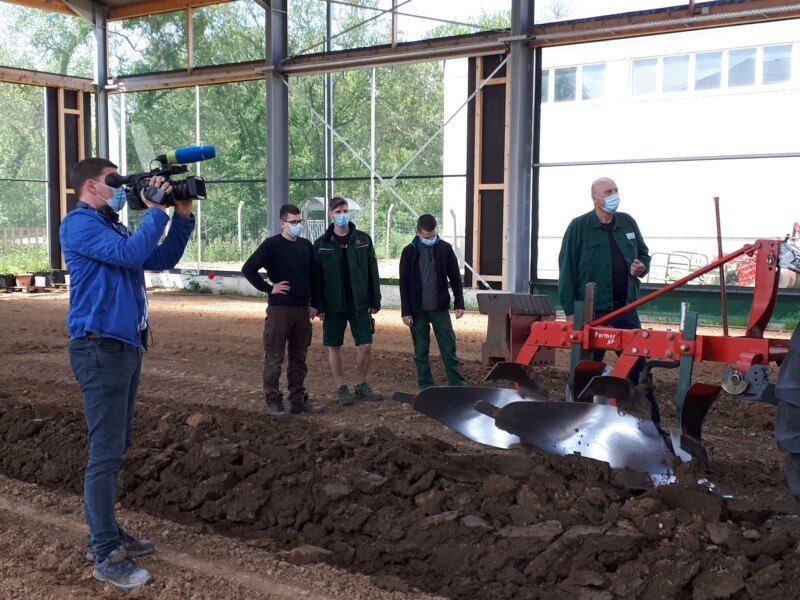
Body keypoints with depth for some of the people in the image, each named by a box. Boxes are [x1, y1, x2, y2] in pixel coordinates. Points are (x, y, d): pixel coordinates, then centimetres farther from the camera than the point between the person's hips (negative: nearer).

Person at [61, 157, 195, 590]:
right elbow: (130, 254, -23)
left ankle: (106, 536, 26)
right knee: (106, 452, -7)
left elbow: (163, 259, 18)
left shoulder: (113, 226, 17)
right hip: (100, 349, -9)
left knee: (117, 447, 15)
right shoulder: (79, 224, -9)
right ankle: (106, 557, 0)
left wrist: (183, 217, 8)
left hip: (126, 346, 9)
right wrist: (156, 210, -13)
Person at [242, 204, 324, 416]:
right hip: (279, 309, -6)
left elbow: (315, 276, 17)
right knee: (274, 357, 0)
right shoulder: (272, 245, -6)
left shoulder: (306, 246, 11)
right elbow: (248, 269, -11)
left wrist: (315, 305, 10)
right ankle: (273, 401, 7)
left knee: (299, 357, 12)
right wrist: (268, 288, -11)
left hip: (303, 309, 6)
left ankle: (298, 400, 20)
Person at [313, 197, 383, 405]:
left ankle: (361, 386, 20)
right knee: (334, 347, 5)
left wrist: (375, 301, 0)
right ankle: (341, 389, 18)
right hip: (333, 305, -1)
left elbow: (372, 272, 4)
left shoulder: (363, 239, 3)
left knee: (366, 346, 1)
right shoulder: (321, 244, -1)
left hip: (360, 303, 1)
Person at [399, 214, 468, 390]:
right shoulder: (409, 252, -3)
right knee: (421, 351, 6)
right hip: (418, 310, 0)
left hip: (440, 308, 0)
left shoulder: (445, 248, 0)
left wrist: (459, 304, 1)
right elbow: (404, 284, -1)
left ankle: (458, 385, 9)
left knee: (449, 348, 2)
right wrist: (405, 312, -5)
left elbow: (455, 278, 6)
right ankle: (426, 387, 14)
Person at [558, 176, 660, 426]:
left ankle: (652, 422, 16)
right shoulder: (579, 226, -5)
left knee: (637, 366, 8)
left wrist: (642, 266, -1)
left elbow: (643, 253, 24)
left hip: (626, 308, 4)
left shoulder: (627, 223, 9)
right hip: (593, 311, -4)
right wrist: (570, 310, -11)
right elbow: (567, 269, -7)